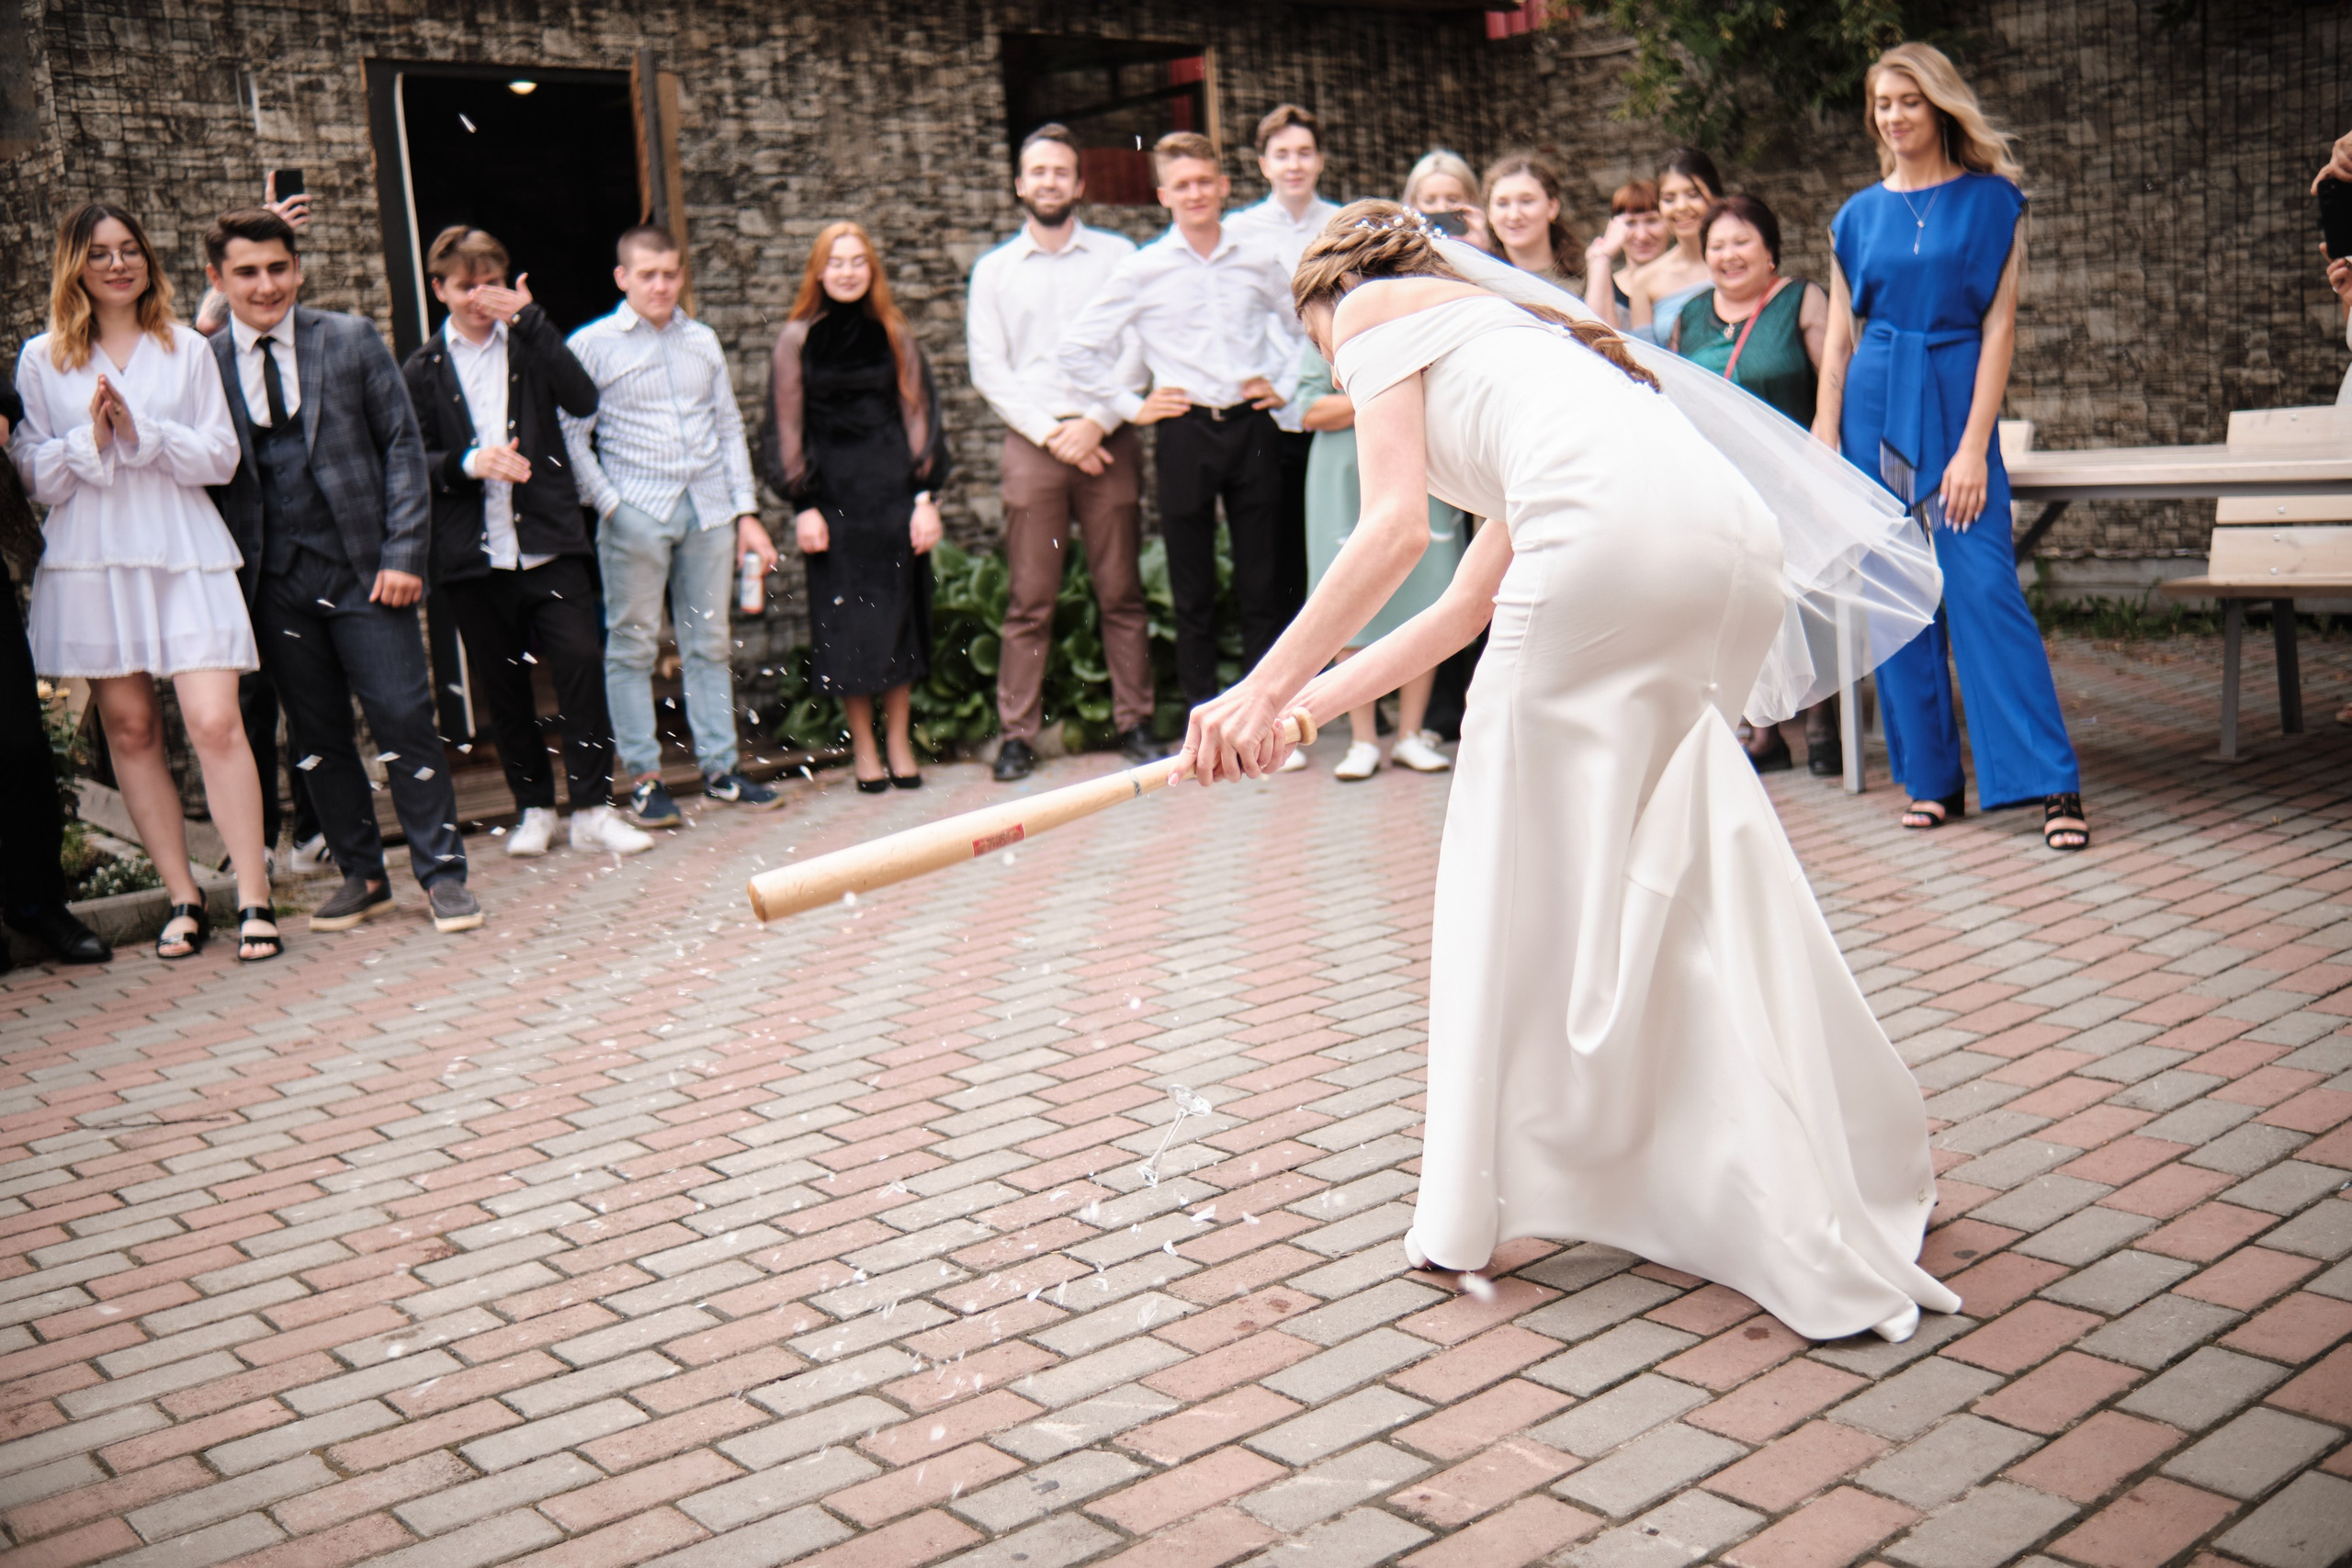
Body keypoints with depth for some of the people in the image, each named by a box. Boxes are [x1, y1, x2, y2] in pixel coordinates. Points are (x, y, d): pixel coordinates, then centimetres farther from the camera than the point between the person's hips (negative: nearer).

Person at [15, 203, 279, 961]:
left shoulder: (186, 349, 9)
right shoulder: (42, 359, 9)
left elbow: (222, 456, 3)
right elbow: (32, 474, 6)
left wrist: (141, 433, -11)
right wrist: (88, 439, -12)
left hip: (184, 555, -1)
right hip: (90, 563, 2)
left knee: (215, 722, -11)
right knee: (129, 728, 3)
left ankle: (254, 899, -8)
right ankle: (183, 897, 11)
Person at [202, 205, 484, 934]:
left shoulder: (352, 340, 3)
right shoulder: (203, 365, 4)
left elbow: (402, 446, 2)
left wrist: (403, 554, -6)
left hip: (363, 567, -1)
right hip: (273, 579, 2)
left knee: (404, 720, -3)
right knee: (316, 735, 8)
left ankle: (441, 872, 7)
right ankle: (361, 875, 21)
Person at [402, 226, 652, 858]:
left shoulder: (529, 343, 11)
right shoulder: (423, 369, 9)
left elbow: (583, 400, -8)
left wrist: (529, 318, -11)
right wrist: (470, 463, -15)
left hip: (548, 542, 0)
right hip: (473, 556, 1)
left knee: (581, 662, -11)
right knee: (503, 687, 7)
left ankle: (592, 810, -4)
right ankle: (534, 809, 20)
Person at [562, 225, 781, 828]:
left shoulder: (702, 341, 13)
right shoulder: (591, 345, 1)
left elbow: (730, 428, 14)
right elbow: (571, 438, -2)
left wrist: (747, 513, 8)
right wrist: (610, 506, -10)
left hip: (708, 509, 4)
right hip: (636, 513, -4)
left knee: (710, 643, 8)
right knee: (633, 646, 1)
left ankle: (720, 767, 15)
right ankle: (644, 777, 8)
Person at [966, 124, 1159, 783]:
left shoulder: (1117, 255, 10)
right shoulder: (993, 269, 12)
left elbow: (1135, 350, 3)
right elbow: (988, 369, 5)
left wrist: (1096, 423, -9)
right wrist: (1052, 433, -7)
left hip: (1108, 438, 0)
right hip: (1032, 443, 0)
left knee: (1122, 592, 1)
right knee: (1029, 599, -2)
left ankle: (1135, 722, 8)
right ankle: (1016, 734, 1)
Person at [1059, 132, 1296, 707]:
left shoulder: (1258, 259, 6)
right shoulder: (1142, 271, 0)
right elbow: (1076, 348, 2)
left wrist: (1285, 382, 12)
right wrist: (1131, 406, 0)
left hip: (1251, 424, 2)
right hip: (1186, 431, -1)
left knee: (1263, 588, 4)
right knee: (1194, 594, 5)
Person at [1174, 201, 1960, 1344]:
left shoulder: (1377, 309, 18)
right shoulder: (1504, 326, 40)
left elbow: (1397, 528, 2)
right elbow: (1468, 606, 34)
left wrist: (1265, 687, 5)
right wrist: (1308, 706, 34)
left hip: (1615, 533, -8)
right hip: (1740, 544, 8)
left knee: (1524, 863, 5)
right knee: (1673, 854, 19)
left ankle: (1482, 1211, 16)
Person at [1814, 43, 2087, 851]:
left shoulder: (1990, 200, 1)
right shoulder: (1859, 215, 10)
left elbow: (1999, 328, -5)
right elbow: (1839, 338, 10)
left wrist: (1974, 447, -12)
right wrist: (1826, 443, 1)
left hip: (1955, 404, -3)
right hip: (1873, 407, 4)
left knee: (1985, 590, -11)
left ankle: (2054, 784, -7)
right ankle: (1931, 778, 13)